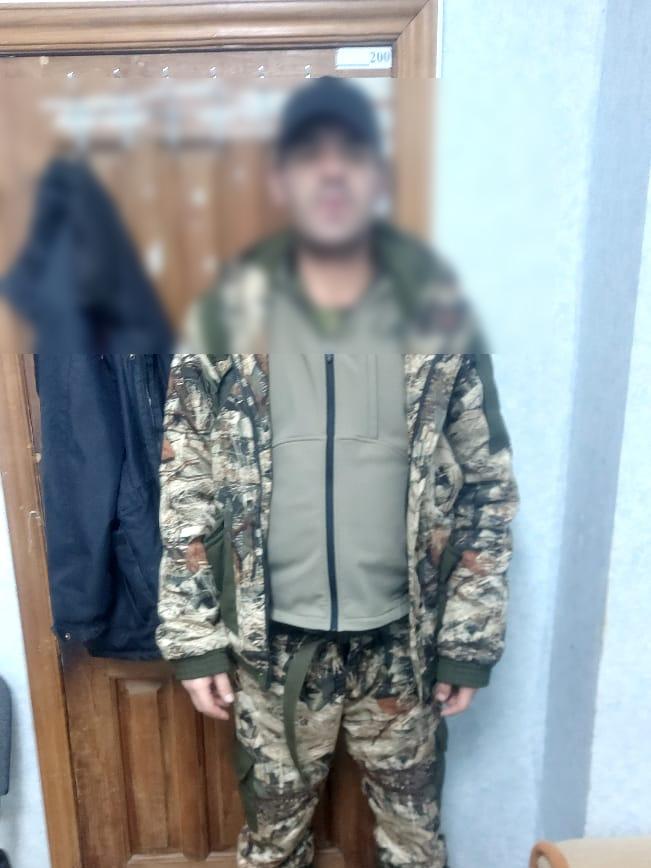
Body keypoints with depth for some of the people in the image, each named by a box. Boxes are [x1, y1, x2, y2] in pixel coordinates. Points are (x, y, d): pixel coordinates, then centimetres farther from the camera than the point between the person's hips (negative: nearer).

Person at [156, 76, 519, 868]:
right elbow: (186, 486, -4)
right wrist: (193, 636, -4)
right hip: (271, 641, 0)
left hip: (405, 640, 1)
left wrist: (470, 638, -3)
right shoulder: (226, 315, -8)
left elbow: (489, 486, -3)